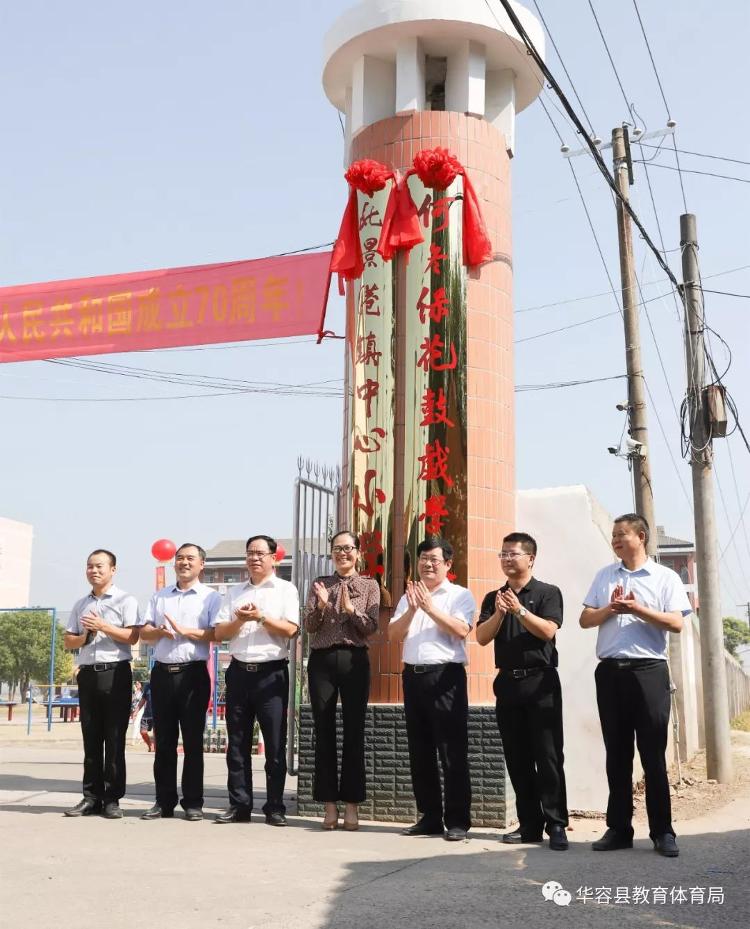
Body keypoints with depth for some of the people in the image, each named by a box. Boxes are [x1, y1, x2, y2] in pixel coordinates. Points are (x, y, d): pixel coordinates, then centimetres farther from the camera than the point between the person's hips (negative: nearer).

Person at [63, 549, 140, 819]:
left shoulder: (125, 601, 2)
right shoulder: (80, 605, 17)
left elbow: (132, 637, -8)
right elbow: (68, 642, 15)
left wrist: (103, 626, -14)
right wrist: (86, 636, -4)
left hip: (116, 672, -5)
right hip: (87, 673, 5)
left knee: (115, 738, -3)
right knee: (91, 737, 6)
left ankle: (112, 799, 1)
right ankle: (91, 797, 10)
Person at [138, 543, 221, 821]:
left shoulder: (211, 597, 3)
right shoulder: (159, 596, 16)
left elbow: (217, 634, -8)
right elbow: (143, 632, 11)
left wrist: (184, 631, -14)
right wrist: (159, 632, -11)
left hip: (193, 673, -4)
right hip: (162, 672, 4)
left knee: (193, 741, 0)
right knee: (164, 740, 7)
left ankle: (193, 803, 7)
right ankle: (164, 801, 14)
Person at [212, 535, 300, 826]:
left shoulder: (285, 589, 4)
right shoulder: (234, 592, 15)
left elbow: (290, 629, -7)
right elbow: (219, 633, 8)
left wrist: (260, 617, -13)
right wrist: (239, 620, -9)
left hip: (271, 673, -4)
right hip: (239, 671, 4)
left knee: (275, 744, -1)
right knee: (238, 743, 6)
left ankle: (275, 807, 6)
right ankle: (239, 805, 12)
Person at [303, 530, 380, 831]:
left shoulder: (369, 585, 8)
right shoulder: (319, 584, 12)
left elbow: (371, 628, -1)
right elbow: (309, 626, 4)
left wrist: (351, 609, -16)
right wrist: (321, 606, -15)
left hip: (354, 660, -1)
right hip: (322, 660, 1)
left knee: (354, 732, 0)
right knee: (324, 731, 3)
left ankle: (351, 804, 7)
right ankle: (329, 804, 10)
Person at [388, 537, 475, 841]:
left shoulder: (460, 595, 2)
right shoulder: (409, 596, 17)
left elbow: (460, 630, -13)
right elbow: (393, 635, 7)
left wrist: (430, 608, -15)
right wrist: (412, 610, -8)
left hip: (445, 676, -5)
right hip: (413, 676, 6)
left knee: (452, 752, -3)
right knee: (420, 751, 10)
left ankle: (458, 821, 3)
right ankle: (429, 817, 19)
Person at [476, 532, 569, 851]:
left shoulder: (548, 593, 3)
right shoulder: (493, 598, 13)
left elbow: (548, 631, -11)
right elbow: (481, 637, 2)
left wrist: (520, 611, -21)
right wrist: (499, 613, -13)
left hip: (540, 681, -4)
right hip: (508, 682, 4)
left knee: (548, 756, -5)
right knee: (517, 758, 6)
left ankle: (556, 825, -2)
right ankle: (529, 824, 12)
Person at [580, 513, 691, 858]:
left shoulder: (665, 577, 3)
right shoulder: (604, 575, 14)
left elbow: (676, 623, -7)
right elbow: (585, 620, 10)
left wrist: (638, 609, -15)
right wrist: (610, 608, -8)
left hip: (648, 671, -3)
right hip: (610, 671, 4)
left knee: (653, 754, -1)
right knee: (617, 754, 8)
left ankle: (662, 832, 7)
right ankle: (619, 829, 15)